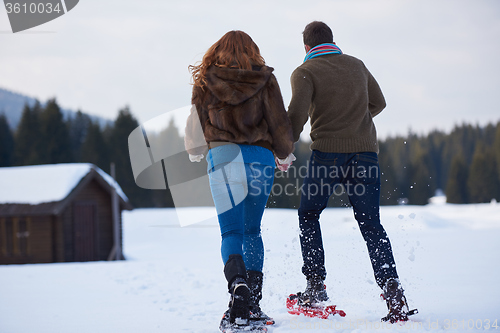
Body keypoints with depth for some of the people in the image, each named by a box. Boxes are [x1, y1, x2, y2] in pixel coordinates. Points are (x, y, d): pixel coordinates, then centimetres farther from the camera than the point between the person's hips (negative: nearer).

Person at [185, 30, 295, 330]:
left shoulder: (205, 82, 8)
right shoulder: (264, 79, 8)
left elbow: (194, 127, 13)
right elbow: (280, 123, 6)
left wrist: (195, 153, 33)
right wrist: (284, 154, 24)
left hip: (223, 156, -1)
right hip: (260, 157, 1)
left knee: (232, 232, -2)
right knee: (252, 231, 14)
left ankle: (238, 284, -31)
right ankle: (253, 305, 11)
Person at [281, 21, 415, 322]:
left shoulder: (305, 72, 1)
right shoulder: (357, 65, 16)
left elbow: (297, 113, -14)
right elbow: (378, 103, 27)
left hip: (327, 151, -3)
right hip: (365, 151, 4)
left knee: (308, 215, 18)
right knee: (371, 225, 4)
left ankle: (316, 284, 10)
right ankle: (393, 290, -11)